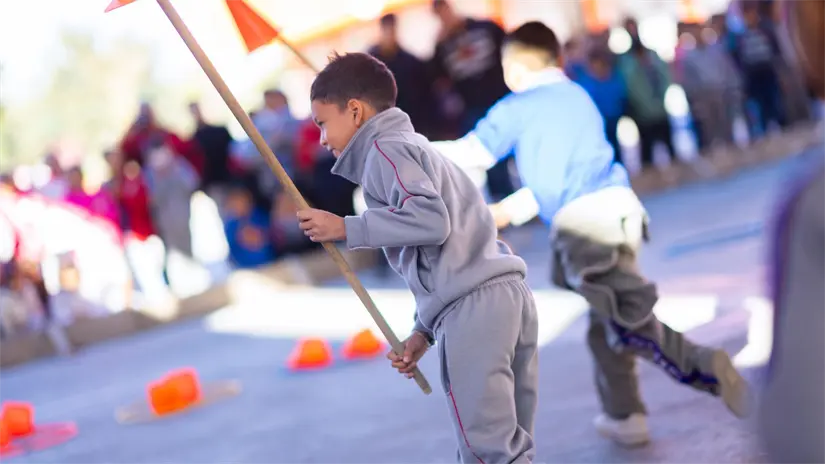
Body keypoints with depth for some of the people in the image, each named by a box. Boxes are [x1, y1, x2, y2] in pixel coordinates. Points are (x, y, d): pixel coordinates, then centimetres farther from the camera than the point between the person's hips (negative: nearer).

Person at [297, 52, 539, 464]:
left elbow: (431, 219, -15)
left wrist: (346, 228, -7)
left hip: (473, 306, -10)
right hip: (508, 295, 10)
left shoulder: (385, 148, 3)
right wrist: (423, 331, 22)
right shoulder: (416, 148, 32)